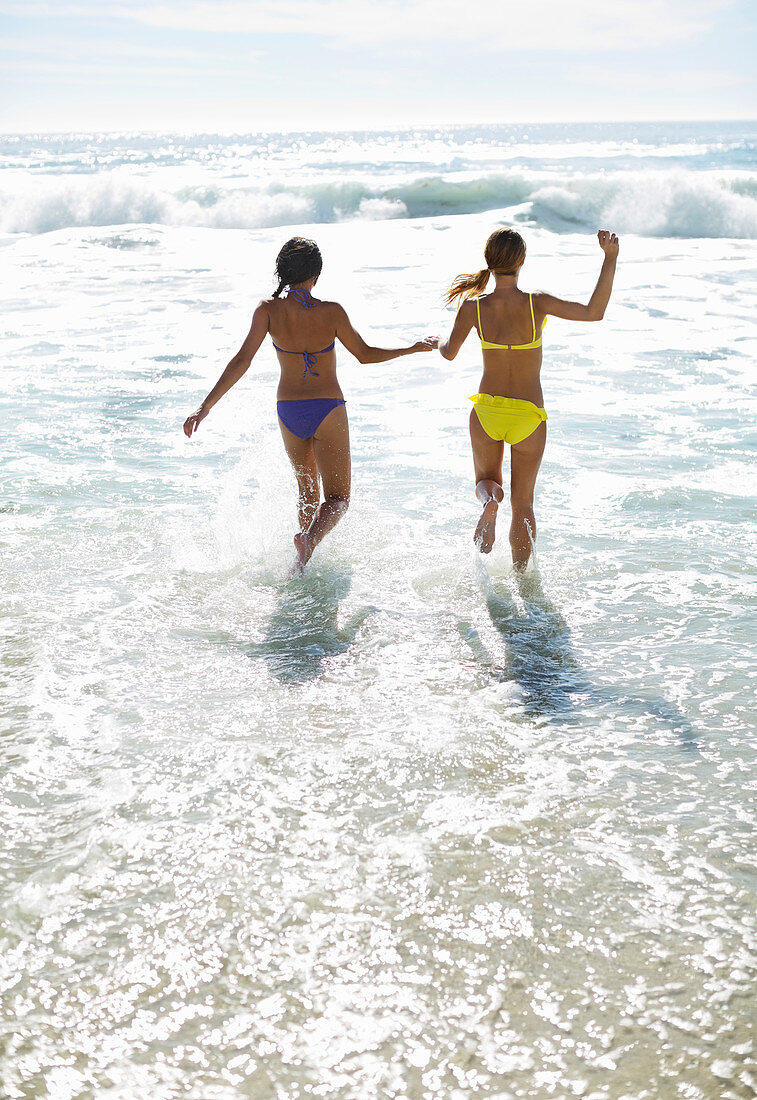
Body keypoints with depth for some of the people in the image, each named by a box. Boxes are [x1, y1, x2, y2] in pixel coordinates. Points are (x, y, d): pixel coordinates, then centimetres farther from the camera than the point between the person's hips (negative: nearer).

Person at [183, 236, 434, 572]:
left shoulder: (269, 310, -10)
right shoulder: (331, 311, -13)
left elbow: (242, 360, -16)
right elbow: (365, 354, -2)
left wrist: (205, 407, -16)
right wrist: (413, 348, 13)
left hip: (288, 411, 3)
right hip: (328, 409, -3)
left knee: (308, 493, 24)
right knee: (337, 498, 4)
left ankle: (306, 553, 26)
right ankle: (309, 539, -25)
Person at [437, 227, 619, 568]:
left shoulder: (474, 307, -10)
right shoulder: (536, 304, -17)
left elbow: (449, 352, 5)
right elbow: (594, 312, -21)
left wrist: (440, 341, 28)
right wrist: (610, 259, -19)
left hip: (486, 412, 1)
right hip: (529, 416, -1)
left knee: (486, 480, 24)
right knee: (522, 505, 15)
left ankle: (489, 501, -13)